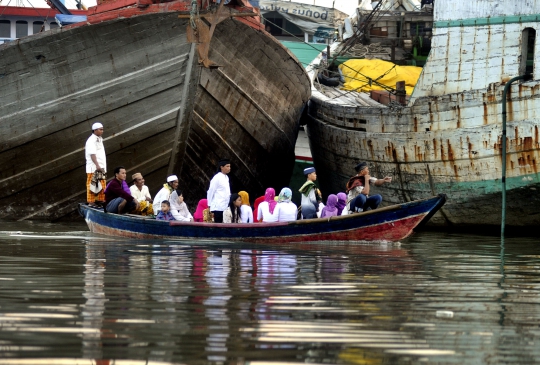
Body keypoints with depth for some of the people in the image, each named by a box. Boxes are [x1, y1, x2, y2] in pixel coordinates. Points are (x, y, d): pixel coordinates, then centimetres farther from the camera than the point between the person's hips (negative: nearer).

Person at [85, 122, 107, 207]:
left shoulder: (99, 140, 21)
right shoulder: (91, 140, -10)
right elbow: (92, 154, -20)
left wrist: (103, 167, 21)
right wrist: (97, 165, -29)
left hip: (101, 167, 10)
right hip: (93, 168, -10)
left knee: (102, 186, 11)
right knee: (92, 185, -9)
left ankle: (101, 200, 18)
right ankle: (91, 202, -10)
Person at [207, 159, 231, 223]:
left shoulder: (226, 178, 14)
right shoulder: (217, 178, -9)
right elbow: (210, 193, -8)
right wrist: (210, 207, -8)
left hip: (225, 208, 7)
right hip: (218, 208, -7)